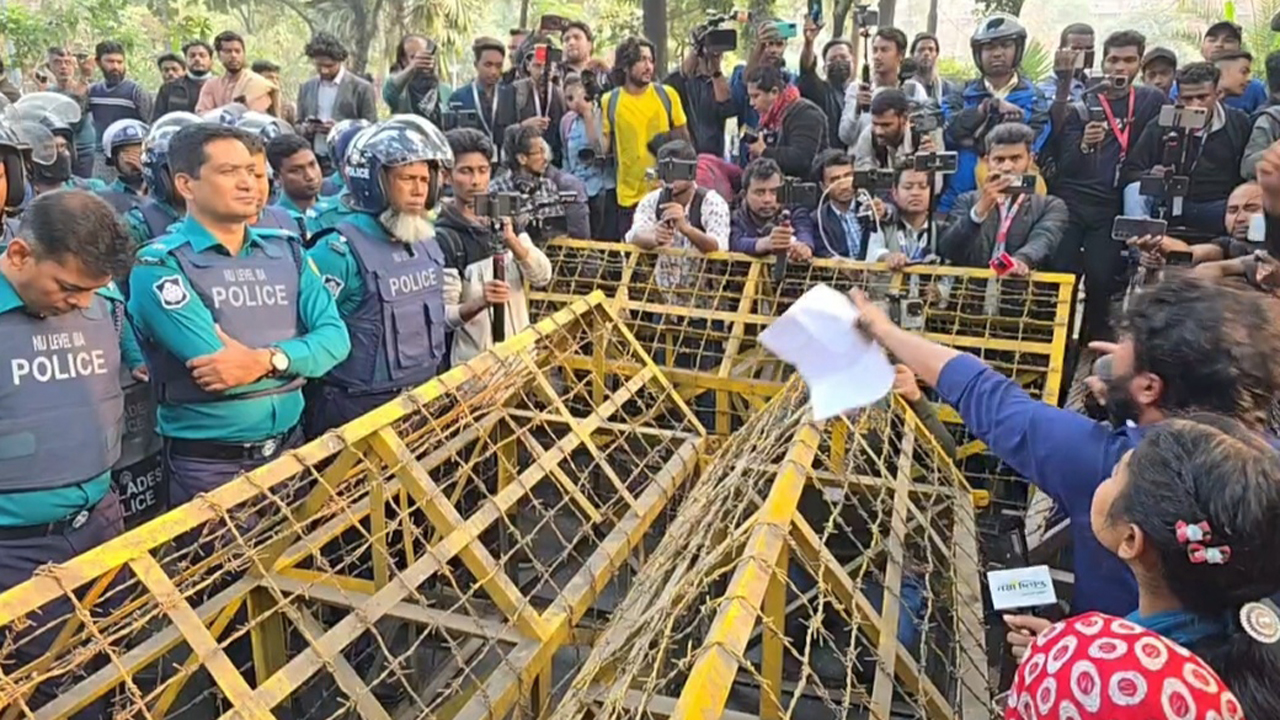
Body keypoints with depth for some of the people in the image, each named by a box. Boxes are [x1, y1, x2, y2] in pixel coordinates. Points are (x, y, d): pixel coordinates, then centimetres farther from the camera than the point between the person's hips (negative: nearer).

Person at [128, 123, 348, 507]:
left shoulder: (286, 250, 6)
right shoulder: (160, 265, -11)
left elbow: (335, 335, -5)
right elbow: (215, 365, -21)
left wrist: (267, 359, -21)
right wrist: (294, 355, -11)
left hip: (289, 449, 5)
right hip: (206, 465, -5)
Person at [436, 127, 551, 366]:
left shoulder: (504, 219, 5)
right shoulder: (443, 237, -13)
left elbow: (543, 277, -5)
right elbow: (443, 316, -15)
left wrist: (511, 240, -21)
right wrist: (480, 302, -34)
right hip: (475, 362, -5)